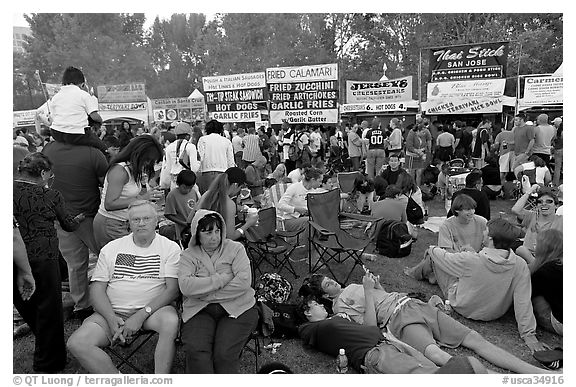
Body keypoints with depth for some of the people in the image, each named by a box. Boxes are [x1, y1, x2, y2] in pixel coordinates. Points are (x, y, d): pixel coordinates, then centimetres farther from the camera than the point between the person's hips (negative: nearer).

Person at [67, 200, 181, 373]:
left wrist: (141, 315, -17)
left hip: (153, 309, -2)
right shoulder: (110, 249, 11)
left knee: (171, 321, -35)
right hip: (113, 312, 3)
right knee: (77, 344, -21)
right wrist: (111, 318, -11)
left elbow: (173, 289, -6)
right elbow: (97, 288, 6)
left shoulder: (170, 248, 2)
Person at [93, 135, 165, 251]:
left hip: (123, 224, 8)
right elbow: (109, 204, -24)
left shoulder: (133, 169, 6)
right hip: (110, 224, -8)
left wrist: (148, 194, -5)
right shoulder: (120, 170, -18)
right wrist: (142, 198, -25)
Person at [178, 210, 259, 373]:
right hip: (199, 311, 1)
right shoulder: (188, 255, 8)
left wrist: (208, 293, -10)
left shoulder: (235, 248, 6)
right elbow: (185, 286, -10)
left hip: (236, 308, -1)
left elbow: (244, 281, -9)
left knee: (224, 354, -22)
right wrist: (223, 279, -11)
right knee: (196, 351, -24)